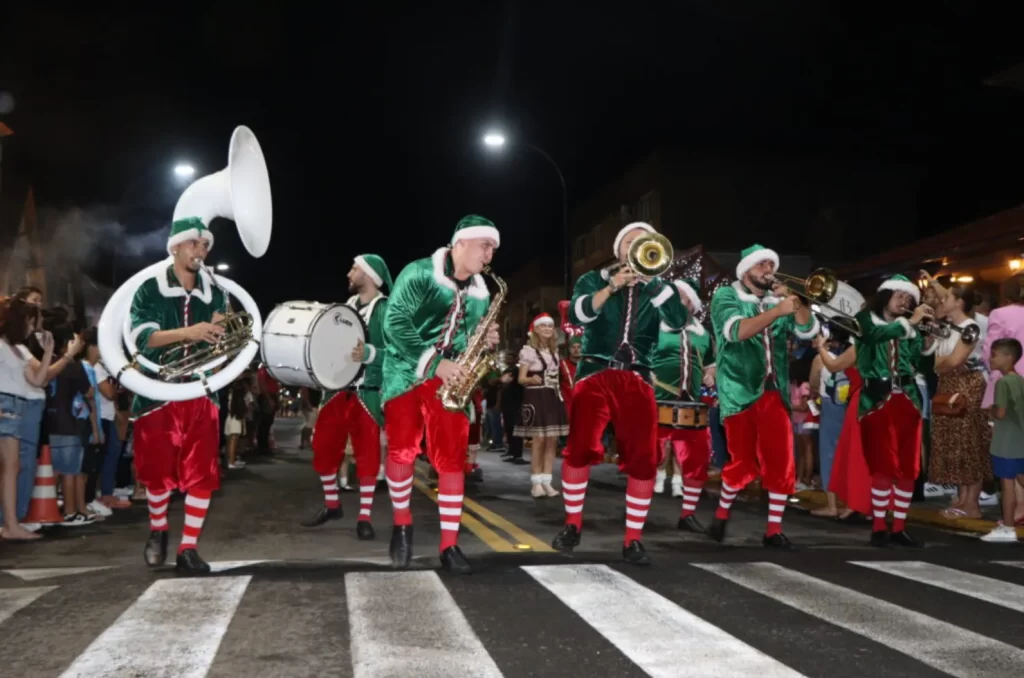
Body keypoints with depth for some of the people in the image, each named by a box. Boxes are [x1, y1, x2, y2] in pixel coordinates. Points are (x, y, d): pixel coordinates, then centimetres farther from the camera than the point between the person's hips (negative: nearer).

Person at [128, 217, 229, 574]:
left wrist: (217, 333, -14)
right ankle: (157, 531, 31)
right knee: (158, 472, 6)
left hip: (201, 394, 2)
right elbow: (142, 337, -14)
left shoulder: (215, 293, 8)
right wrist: (188, 332, -29)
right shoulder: (149, 289, -1)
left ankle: (188, 548, 3)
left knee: (202, 475, -4)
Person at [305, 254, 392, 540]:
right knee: (323, 447, 10)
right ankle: (331, 505, 28)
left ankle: (364, 517, 8)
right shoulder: (346, 305, 13)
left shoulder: (386, 309, -9)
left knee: (367, 452, -1)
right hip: (338, 388, 7)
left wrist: (369, 353, -32)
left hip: (368, 392, -7)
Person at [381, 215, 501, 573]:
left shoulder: (480, 292, 9)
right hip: (407, 371, -4)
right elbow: (395, 321, -17)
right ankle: (402, 526, 17)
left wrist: (485, 341, -6)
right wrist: (434, 362, -21)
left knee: (452, 458, -4)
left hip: (448, 379, 4)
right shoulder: (419, 274, -9)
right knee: (402, 449, -8)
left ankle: (449, 545, 2)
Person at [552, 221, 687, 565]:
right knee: (579, 449, -14)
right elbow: (576, 314, -10)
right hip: (596, 375, -2)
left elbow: (677, 321, -5)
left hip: (637, 380, 2)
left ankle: (632, 539, 5)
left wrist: (652, 278, -10)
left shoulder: (656, 288, 15)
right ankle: (572, 525, 7)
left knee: (644, 460, -6)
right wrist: (614, 285, -16)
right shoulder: (594, 280, 10)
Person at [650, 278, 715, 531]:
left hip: (692, 407, 5)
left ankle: (688, 513, 18)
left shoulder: (702, 334, 16)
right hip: (658, 405, -5)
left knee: (697, 460, 5)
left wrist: (710, 375, 8)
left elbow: (711, 363, 28)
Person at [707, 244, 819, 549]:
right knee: (743, 463, -2)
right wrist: (777, 311, -28)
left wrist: (795, 302, -12)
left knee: (781, 461, -2)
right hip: (740, 391, -4)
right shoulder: (726, 296, 1)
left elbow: (808, 330, 3)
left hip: (774, 391, 4)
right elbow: (736, 331, -19)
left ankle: (774, 530, 7)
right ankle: (721, 513, 24)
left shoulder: (777, 301, 15)